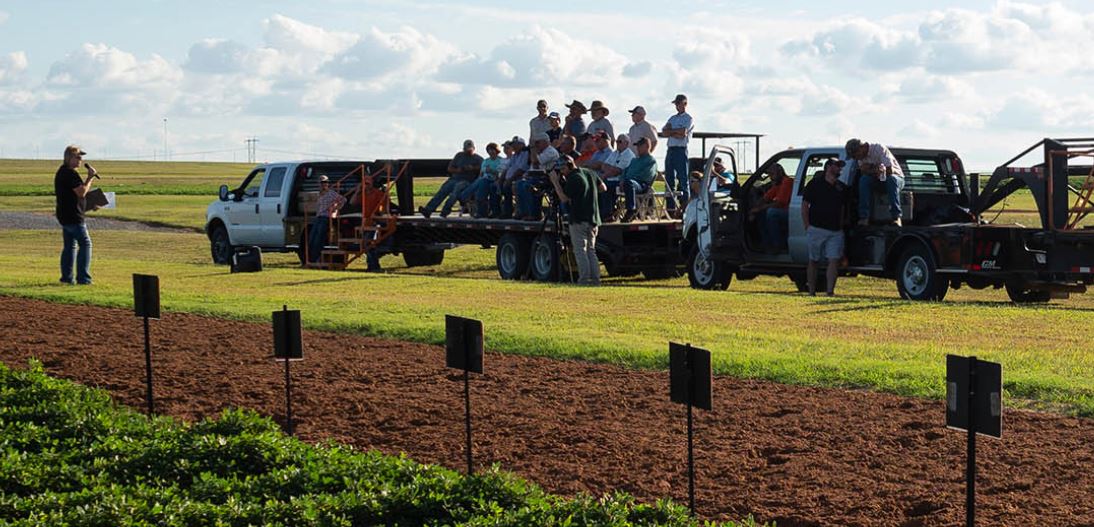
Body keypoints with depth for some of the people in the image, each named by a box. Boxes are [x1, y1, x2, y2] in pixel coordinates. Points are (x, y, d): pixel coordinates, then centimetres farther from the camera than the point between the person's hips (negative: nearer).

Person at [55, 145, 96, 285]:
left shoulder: (61, 172, 16)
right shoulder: (70, 173, -17)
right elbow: (81, 192, -21)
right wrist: (90, 178, -13)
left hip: (63, 215, 10)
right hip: (73, 216, -10)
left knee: (69, 246, 14)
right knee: (85, 243, -7)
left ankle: (67, 277, 14)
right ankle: (83, 277, -10)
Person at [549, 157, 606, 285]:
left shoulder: (573, 179, -13)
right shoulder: (590, 173, 11)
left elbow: (564, 198, -13)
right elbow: (603, 188, 20)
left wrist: (555, 182, -8)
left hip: (579, 220, -8)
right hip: (593, 219, 8)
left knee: (580, 250, -5)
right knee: (591, 250, 12)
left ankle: (584, 278, -11)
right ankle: (595, 278, 5)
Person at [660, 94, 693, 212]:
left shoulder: (688, 118, 0)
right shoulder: (672, 118, 20)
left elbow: (683, 132, -15)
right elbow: (664, 132, 7)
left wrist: (670, 130, 0)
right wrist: (676, 133, -8)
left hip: (681, 150, -7)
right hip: (670, 150, 7)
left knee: (683, 180, -7)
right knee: (669, 180, 7)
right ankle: (670, 208, 11)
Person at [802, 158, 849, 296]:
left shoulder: (841, 187, 14)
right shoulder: (815, 184, 2)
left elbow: (843, 209, 19)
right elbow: (804, 206, 1)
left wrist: (841, 226, 7)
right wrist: (807, 227, -5)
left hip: (835, 231, 3)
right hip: (816, 230, -3)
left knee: (834, 260, -10)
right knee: (813, 261, 4)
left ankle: (830, 291, -11)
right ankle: (811, 292, 10)